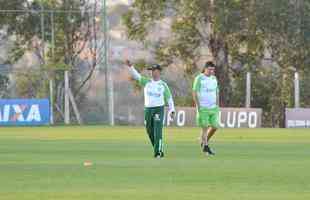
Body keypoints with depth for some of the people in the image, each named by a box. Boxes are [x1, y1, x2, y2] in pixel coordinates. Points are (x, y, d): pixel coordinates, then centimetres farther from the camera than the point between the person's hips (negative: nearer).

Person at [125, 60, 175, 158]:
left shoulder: (163, 85, 1)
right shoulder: (146, 82, 5)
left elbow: (169, 98, 4)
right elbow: (136, 75, -7)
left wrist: (172, 110, -4)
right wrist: (130, 66, -23)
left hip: (159, 109, -3)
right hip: (148, 109, 4)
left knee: (157, 131, -14)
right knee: (150, 132, 9)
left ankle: (158, 152, -13)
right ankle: (159, 149, 27)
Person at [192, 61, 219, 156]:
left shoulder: (214, 79, 10)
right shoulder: (199, 78, -8)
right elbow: (194, 93, -9)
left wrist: (217, 106, 9)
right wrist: (198, 106, -14)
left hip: (213, 108, 6)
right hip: (203, 108, -6)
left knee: (215, 127, 2)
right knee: (205, 127, -6)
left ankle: (205, 142, 23)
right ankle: (205, 147, 1)